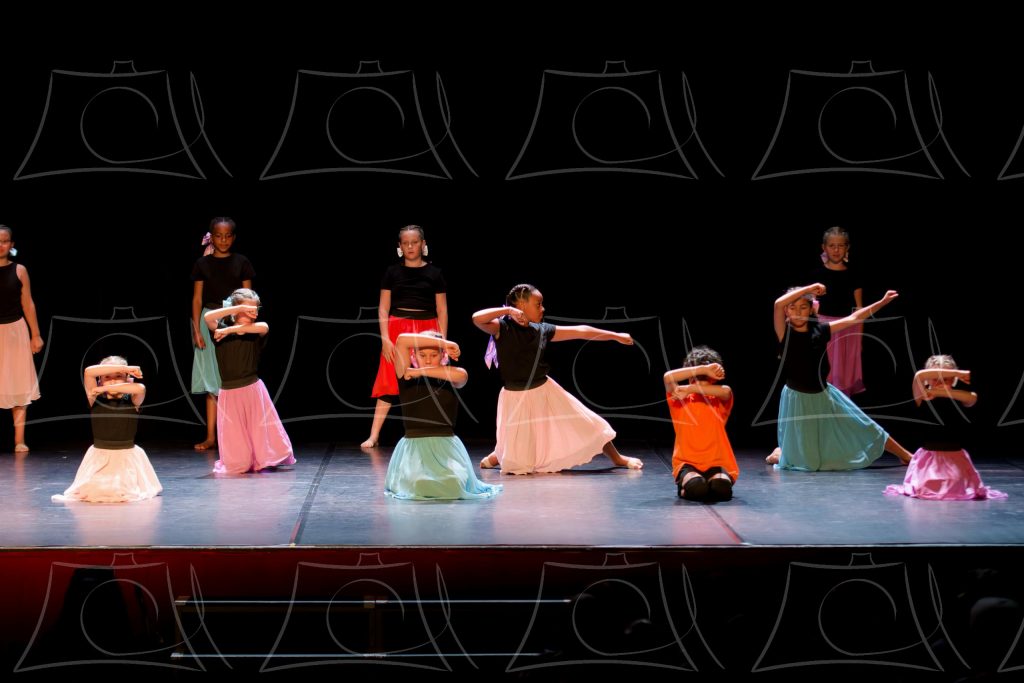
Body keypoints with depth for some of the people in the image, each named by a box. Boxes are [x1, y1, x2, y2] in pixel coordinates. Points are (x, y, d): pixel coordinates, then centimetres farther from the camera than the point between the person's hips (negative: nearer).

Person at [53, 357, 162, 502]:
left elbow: (140, 388, -27)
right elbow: (89, 372, -17)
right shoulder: (96, 400, -2)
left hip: (127, 457, -1)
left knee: (124, 493, -14)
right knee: (92, 492, -11)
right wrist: (124, 368, -19)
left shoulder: (132, 401, -4)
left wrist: (106, 388, -21)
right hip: (99, 457, 1)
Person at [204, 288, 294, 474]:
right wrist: (240, 308, -22)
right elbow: (208, 317, -20)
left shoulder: (255, 332, 0)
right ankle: (238, 464, 24)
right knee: (234, 436, 5)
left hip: (253, 390, 0)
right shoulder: (222, 330, -1)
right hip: (229, 393, 0)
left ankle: (262, 461, 18)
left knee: (260, 431, 3)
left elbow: (264, 327, -23)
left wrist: (232, 330, -21)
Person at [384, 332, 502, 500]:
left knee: (453, 485, -25)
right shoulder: (407, 377, 5)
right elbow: (402, 340, -9)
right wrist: (442, 343, -7)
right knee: (417, 486, -27)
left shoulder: (450, 380, 7)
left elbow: (462, 375, -19)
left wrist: (421, 371, -14)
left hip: (446, 445, 1)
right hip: (414, 444, -1)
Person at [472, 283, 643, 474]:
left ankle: (617, 458, 28)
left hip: (545, 392, 5)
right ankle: (496, 457, 35)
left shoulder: (542, 330, -1)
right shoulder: (502, 328, -14)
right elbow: (477, 318, -32)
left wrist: (616, 336, 6)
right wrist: (508, 310, -31)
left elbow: (580, 331, 3)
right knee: (518, 462, 1)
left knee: (585, 425, 7)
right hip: (517, 398, -4)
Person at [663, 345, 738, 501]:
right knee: (696, 488, -34)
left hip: (716, 464, 1)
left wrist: (691, 389, -19)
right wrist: (703, 369, -19)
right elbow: (668, 377, -18)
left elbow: (726, 391, -20)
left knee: (722, 489, -33)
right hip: (687, 463, -1)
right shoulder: (680, 399, 3)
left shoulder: (719, 401, 6)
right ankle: (686, 483, 1)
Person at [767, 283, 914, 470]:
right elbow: (778, 304, -30)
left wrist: (882, 302, 5)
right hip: (798, 399, -4)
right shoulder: (785, 332, -13)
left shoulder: (820, 330, -2)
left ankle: (906, 456, 27)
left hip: (824, 396, 4)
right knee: (804, 461, 0)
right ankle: (779, 454, 32)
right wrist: (809, 288, -25)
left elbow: (852, 319, 5)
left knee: (863, 428, 14)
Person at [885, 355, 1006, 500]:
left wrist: (944, 392, -30)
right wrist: (957, 373, -22)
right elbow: (919, 376, -23)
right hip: (929, 457, -1)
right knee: (923, 490, -12)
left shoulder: (958, 398, -1)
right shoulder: (923, 397, -4)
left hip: (955, 457, 1)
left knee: (957, 490, -11)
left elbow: (973, 398, -23)